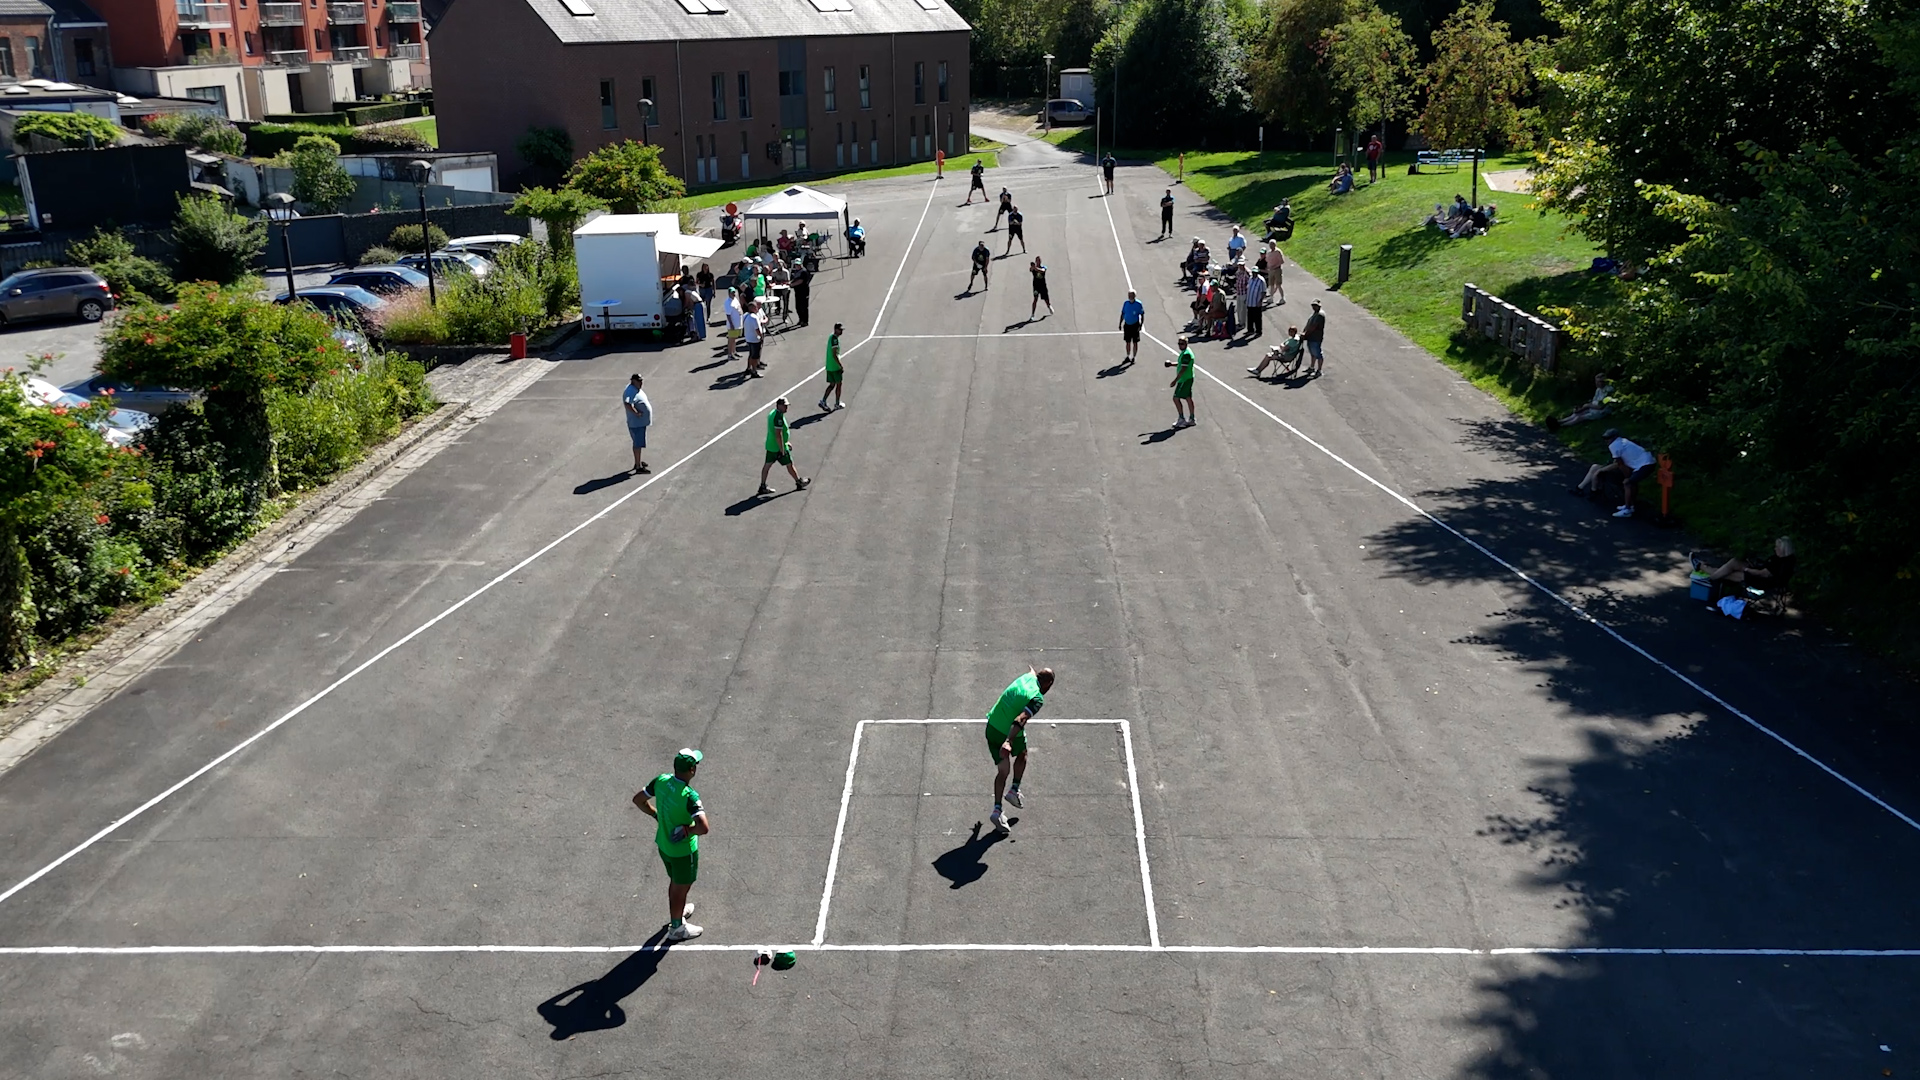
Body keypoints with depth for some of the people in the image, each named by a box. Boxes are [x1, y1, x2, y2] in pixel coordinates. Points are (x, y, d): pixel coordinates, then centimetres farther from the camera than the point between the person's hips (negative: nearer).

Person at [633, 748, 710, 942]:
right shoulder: (689, 796, -34)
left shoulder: (661, 781, -15)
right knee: (681, 889, 18)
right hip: (683, 851, -6)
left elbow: (638, 799, 0)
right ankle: (676, 928, 38)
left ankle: (677, 912, 55)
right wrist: (686, 830, -24)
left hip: (663, 844, 6)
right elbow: (704, 827, -43)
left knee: (675, 882, 31)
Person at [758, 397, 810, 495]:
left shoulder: (772, 413, 9)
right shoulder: (779, 417, -23)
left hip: (770, 446, 9)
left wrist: (786, 442, 28)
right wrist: (782, 450, -23)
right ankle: (799, 482, 23)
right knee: (789, 464, 7)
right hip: (778, 447, -9)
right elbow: (778, 435, -27)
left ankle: (762, 487, 14)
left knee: (767, 465, 10)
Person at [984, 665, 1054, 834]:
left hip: (992, 727, 6)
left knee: (1003, 771, 12)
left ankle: (997, 809, 4)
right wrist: (1008, 742, -44)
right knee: (1022, 755, 28)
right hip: (1011, 734, -6)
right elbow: (1021, 719, -34)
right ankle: (1014, 790, 25)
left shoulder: (1027, 677, 1)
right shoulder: (1037, 698, -19)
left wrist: (1033, 670, 54)